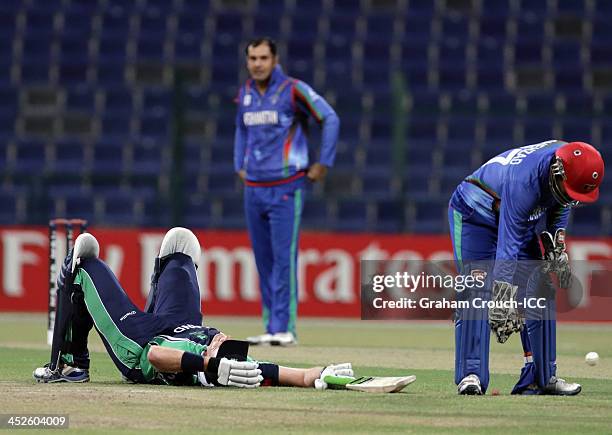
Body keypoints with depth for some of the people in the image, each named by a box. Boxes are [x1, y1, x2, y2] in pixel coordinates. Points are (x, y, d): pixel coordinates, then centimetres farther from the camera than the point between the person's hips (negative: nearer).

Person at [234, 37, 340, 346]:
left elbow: (330, 119, -6)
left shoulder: (293, 89, -7)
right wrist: (239, 165, 20)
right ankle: (271, 327, 12)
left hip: (285, 188, -6)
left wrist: (323, 164, -7)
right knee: (263, 259, 7)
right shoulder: (245, 93, 12)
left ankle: (285, 328, -10)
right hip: (253, 190, 6)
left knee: (284, 257, -11)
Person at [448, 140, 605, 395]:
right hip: (475, 212, -7)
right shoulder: (522, 182, -41)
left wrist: (557, 247, -8)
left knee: (539, 292, 0)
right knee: (477, 292, -22)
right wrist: (502, 305, -46)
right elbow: (507, 247, -43)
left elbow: (561, 202, 3)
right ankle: (470, 375, -24)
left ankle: (542, 377, 4)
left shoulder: (569, 160, -21)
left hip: (525, 219, 7)